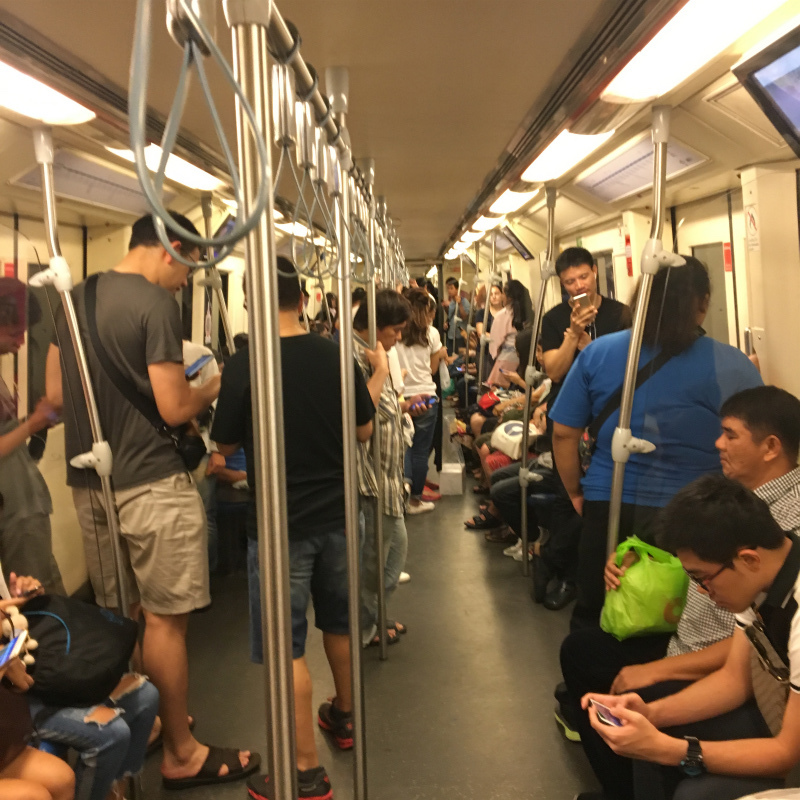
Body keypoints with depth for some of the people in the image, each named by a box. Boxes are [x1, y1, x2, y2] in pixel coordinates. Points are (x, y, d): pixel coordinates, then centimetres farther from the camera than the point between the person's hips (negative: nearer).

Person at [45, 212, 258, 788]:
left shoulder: (75, 299, 9)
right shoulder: (156, 302, -15)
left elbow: (56, 394, 14)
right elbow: (175, 409, -17)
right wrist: (212, 389, 2)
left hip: (89, 482, 8)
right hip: (150, 482, -8)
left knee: (117, 615, 18)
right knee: (164, 620, 2)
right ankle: (181, 755, 13)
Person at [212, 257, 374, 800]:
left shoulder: (244, 364, -16)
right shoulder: (336, 355, -4)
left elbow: (225, 444, -5)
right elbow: (364, 431, 5)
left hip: (280, 523, -5)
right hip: (336, 513, 5)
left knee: (287, 646, 3)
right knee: (338, 622, 23)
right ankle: (344, 717, 42)